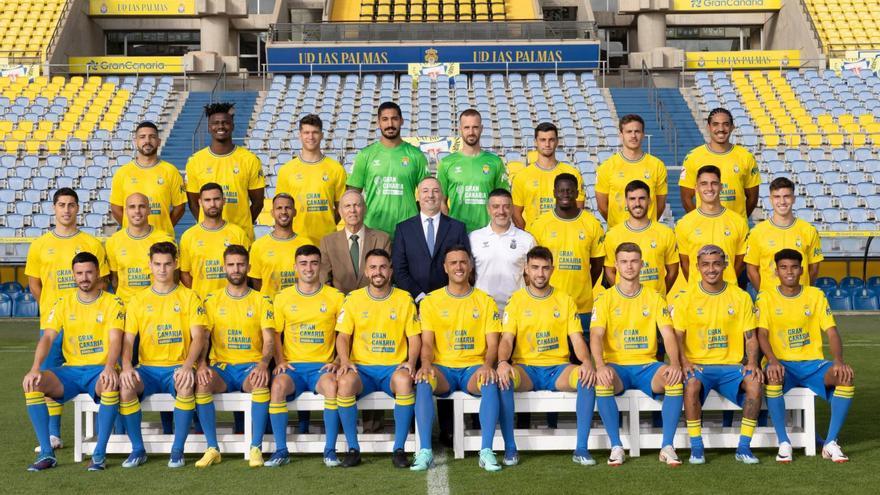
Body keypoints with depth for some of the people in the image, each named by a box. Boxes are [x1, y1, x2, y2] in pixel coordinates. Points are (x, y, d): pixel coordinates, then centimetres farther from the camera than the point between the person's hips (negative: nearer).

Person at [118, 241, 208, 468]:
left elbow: (198, 337, -4)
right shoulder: (138, 300, 11)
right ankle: (138, 449, -12)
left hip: (178, 367, -2)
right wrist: (126, 366, -16)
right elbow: (128, 339, 5)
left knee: (186, 386, -35)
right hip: (147, 368, 2)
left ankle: (178, 450, -19)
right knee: (125, 387, -29)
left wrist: (187, 365, -22)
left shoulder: (189, 297, 5)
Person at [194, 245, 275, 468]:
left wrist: (263, 363, -23)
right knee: (201, 382, -31)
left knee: (261, 382, -35)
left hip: (251, 366, -1)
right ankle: (212, 448, -21)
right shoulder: (212, 300, 11)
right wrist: (201, 364, -18)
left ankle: (256, 448, -26)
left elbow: (269, 340, -1)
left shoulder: (261, 300, 7)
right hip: (221, 366, 1)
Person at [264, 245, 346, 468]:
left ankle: (330, 449, -22)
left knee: (332, 384, -34)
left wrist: (337, 361, -4)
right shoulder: (283, 297, 10)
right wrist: (280, 361, -2)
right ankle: (281, 450, -20)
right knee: (278, 385, -32)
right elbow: (275, 334, 13)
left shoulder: (335, 297, 7)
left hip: (322, 366, -1)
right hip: (292, 365, 1)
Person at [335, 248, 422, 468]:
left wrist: (411, 362, -12)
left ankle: (399, 449, -22)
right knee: (345, 381, -34)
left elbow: (414, 337, 7)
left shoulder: (404, 299, 8)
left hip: (394, 367, 0)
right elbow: (343, 336, 5)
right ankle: (353, 448, -18)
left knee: (404, 380, -36)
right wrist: (345, 361, -13)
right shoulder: (353, 299, 8)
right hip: (362, 368, 1)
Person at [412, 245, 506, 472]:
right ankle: (425, 451, -31)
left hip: (474, 368, 0)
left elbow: (492, 344, 4)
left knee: (490, 383, -33)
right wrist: (426, 364, -20)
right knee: (423, 382, -32)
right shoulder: (431, 301, 9)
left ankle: (486, 451, -30)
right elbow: (427, 342, 2)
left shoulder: (485, 301, 9)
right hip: (442, 368, 0)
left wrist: (487, 365, -18)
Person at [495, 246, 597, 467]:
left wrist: (586, 362, -19)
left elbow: (577, 339, 3)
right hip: (525, 368, -1)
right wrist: (502, 362, -26)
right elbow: (507, 339, -3)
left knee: (588, 378, -30)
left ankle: (581, 449, -23)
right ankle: (510, 448, -22)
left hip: (558, 368, 1)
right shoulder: (516, 300, 5)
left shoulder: (565, 300, 8)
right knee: (502, 378, -34)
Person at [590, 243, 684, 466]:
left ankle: (667, 446, -20)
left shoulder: (654, 298, 10)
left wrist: (674, 363, -20)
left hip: (647, 365, 1)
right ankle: (616, 446, -21)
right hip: (617, 366, -1)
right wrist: (600, 365, -28)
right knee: (602, 382, -35)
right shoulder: (605, 299, 5)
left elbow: (668, 334, 0)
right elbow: (596, 335, -8)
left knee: (675, 379, -30)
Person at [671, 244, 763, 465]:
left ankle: (744, 447, -14)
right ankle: (696, 448, -20)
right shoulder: (686, 298, 3)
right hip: (697, 364, -1)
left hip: (731, 365, 2)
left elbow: (750, 337, 8)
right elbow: (677, 337, 1)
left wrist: (752, 363, -10)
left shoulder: (741, 297, 8)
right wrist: (684, 362, -17)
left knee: (755, 384, -29)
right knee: (691, 385, -35)